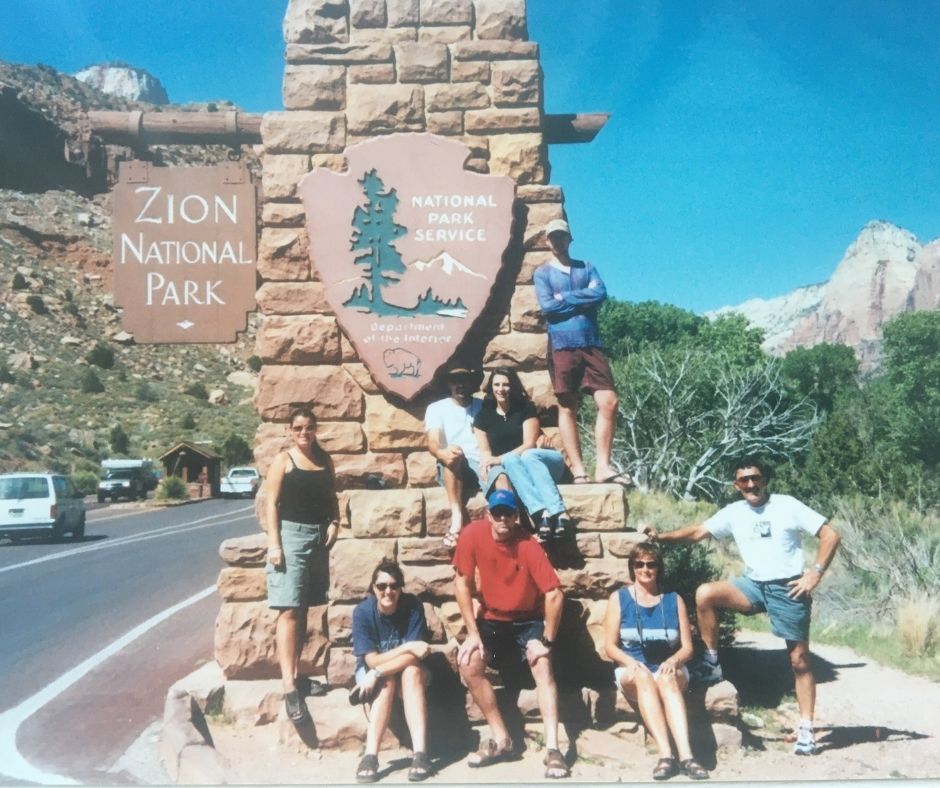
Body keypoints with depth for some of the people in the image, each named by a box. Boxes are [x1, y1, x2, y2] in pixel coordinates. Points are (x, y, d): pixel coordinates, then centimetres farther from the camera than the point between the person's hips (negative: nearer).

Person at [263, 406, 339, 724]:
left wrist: (334, 522, 3)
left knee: (303, 609, 9)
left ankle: (297, 673, 15)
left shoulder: (324, 460, 15)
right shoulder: (283, 460, 0)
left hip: (320, 536, 5)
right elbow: (271, 503, -4)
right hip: (291, 533, -5)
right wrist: (274, 543, -13)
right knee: (289, 610, -11)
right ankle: (289, 686, -14)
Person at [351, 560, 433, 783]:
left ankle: (420, 753, -43)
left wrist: (377, 673, -33)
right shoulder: (362, 611, -20)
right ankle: (371, 756, -39)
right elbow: (372, 660, -21)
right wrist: (407, 647, -32)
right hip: (371, 670, 0)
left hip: (407, 673, 0)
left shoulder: (413, 606, -20)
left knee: (411, 672, -33)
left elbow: (414, 656, -24)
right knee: (388, 682, -33)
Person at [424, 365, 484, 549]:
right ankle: (457, 518, -45)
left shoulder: (484, 406, 18)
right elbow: (433, 442, -3)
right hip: (452, 469, -1)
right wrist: (441, 453, -28)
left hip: (481, 465, 1)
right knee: (453, 455, -37)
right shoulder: (437, 408, 13)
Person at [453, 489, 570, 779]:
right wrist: (473, 632, -14)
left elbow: (555, 594, -24)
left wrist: (547, 641, -22)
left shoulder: (528, 546, -24)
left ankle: (552, 748, -27)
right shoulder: (473, 535, -17)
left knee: (542, 665, -25)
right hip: (492, 619, 2)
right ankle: (501, 739, -8)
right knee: (468, 663, -19)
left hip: (529, 620, -2)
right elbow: (463, 582, -11)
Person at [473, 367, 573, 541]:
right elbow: (485, 451, 4)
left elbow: (529, 444, -6)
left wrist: (500, 459, -20)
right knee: (510, 460, -33)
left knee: (528, 456, -35)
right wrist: (487, 462, -21)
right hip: (503, 468, 1)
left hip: (537, 461, -1)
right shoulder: (483, 415, 10)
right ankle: (541, 513, -56)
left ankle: (559, 513, -53)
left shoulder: (525, 407, 4)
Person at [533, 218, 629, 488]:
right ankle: (579, 471, 5)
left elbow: (601, 293, -3)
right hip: (562, 347, -2)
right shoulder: (542, 273, 9)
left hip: (592, 344, 3)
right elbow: (547, 306, -8)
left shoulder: (587, 268, 16)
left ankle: (603, 466, 1)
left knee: (609, 402, -6)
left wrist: (565, 298, -6)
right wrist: (583, 298, -4)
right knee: (567, 408, 0)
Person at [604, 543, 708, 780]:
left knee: (666, 678, -36)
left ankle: (686, 756, -49)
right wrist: (630, 662, -18)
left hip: (669, 670, 1)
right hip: (631, 673, -1)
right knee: (643, 676, -37)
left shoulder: (674, 600, 12)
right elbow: (610, 646, 3)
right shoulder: (619, 598, 8)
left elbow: (687, 647, 7)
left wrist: (673, 661, -15)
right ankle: (666, 754, -48)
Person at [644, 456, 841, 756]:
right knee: (705, 593, -20)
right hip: (753, 585, 4)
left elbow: (830, 535, -6)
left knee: (799, 660, 1)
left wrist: (815, 573, -14)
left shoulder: (787, 506, -5)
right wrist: (660, 537, -7)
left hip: (788, 589, -3)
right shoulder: (734, 513, 6)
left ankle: (806, 729, 14)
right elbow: (698, 532, 4)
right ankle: (711, 663, -8)